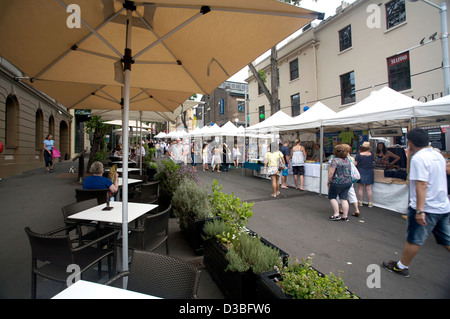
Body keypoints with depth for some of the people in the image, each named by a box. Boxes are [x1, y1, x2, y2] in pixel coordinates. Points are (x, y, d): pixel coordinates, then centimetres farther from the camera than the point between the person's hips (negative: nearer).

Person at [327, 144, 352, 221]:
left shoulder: (334, 160, -15)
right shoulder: (347, 159, 8)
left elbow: (331, 173, -18)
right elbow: (349, 171, 18)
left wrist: (329, 181, -6)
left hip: (337, 182, -6)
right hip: (348, 182, 7)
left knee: (332, 197, 8)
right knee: (344, 199, 10)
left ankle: (336, 214, 4)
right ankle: (345, 216, 12)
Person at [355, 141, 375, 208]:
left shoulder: (359, 155, -12)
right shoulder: (371, 154, -3)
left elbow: (355, 164, -11)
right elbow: (372, 162, 15)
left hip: (360, 172, -2)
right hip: (369, 173, 2)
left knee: (360, 188, 6)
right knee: (369, 189, 7)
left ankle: (360, 202, 12)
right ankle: (370, 203, 11)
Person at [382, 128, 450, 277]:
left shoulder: (418, 158, -17)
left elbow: (422, 185, -24)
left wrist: (420, 210, -24)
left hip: (427, 208, -8)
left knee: (413, 240, 5)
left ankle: (401, 267, 20)